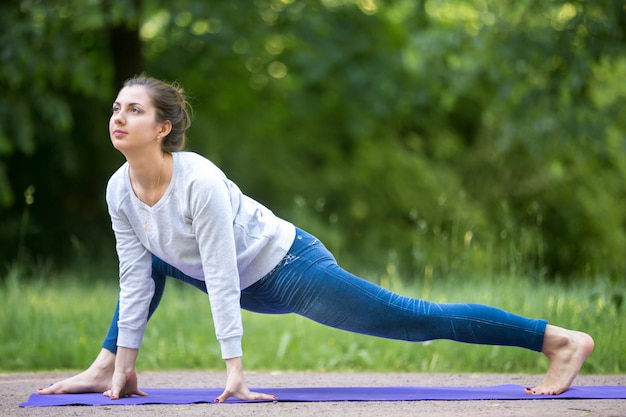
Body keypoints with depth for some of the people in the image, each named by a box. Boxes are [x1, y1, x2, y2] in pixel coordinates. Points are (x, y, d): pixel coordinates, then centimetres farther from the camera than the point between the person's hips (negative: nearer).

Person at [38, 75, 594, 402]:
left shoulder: (198, 181, -30)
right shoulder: (119, 191, -9)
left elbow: (222, 280, -31)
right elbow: (134, 280, -1)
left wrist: (234, 371, -31)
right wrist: (123, 362, -1)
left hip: (289, 268, -8)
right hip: (249, 286, 8)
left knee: (417, 320, -8)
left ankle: (560, 340, -4)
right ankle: (108, 371, 21)